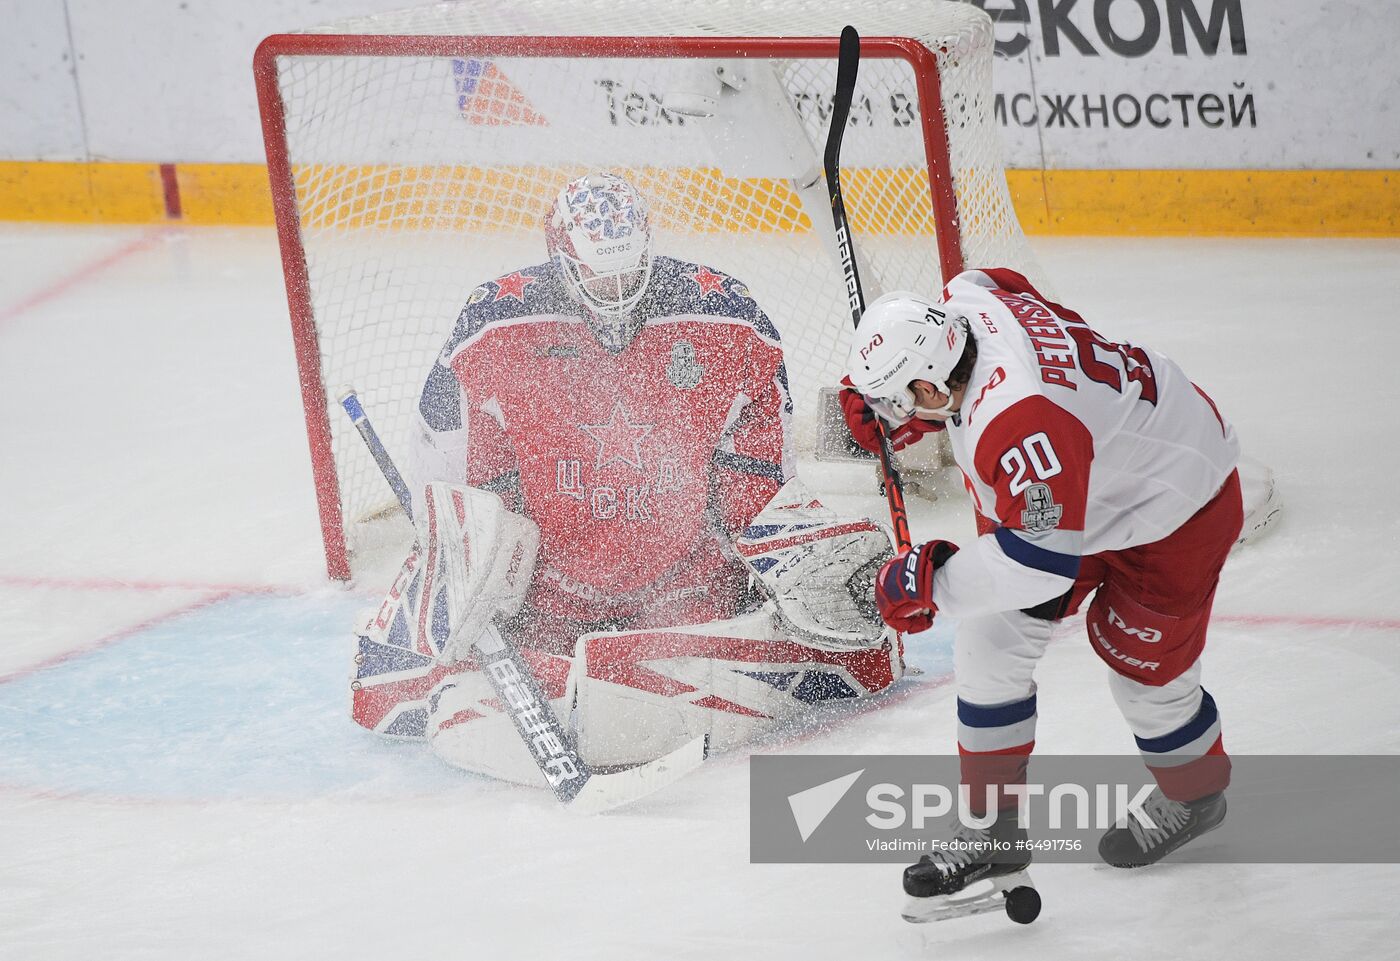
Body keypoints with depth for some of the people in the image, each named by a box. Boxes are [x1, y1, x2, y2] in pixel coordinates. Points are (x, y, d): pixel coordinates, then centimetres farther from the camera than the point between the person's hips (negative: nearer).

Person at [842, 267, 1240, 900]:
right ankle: (995, 830, 9)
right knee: (991, 641, 0)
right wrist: (890, 408, 0)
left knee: (1143, 664, 8)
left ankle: (1195, 795, 40)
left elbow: (1042, 557, -41)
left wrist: (931, 581, -31)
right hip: (1088, 485, 9)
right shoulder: (966, 301, -18)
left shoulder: (1020, 422, -43)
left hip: (1174, 506, -9)